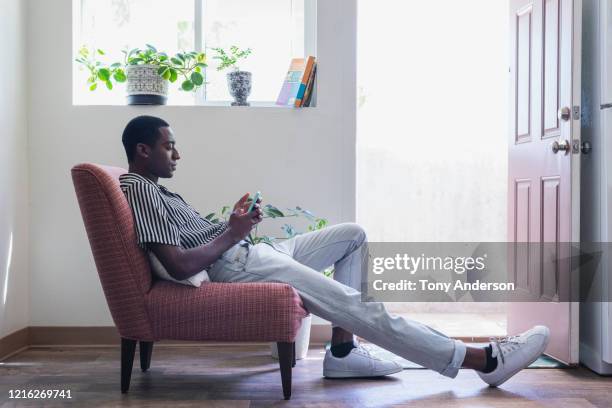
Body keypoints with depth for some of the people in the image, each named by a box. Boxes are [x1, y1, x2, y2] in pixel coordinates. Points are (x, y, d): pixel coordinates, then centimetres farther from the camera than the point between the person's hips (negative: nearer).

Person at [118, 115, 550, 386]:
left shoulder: (153, 186, 22)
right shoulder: (140, 189, -10)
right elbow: (179, 265, -22)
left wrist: (236, 222, 6)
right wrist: (232, 233, -11)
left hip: (246, 255, 11)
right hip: (237, 268, -11)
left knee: (353, 235, 13)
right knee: (359, 307, -19)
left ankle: (343, 351, 4)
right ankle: (483, 360, -14)